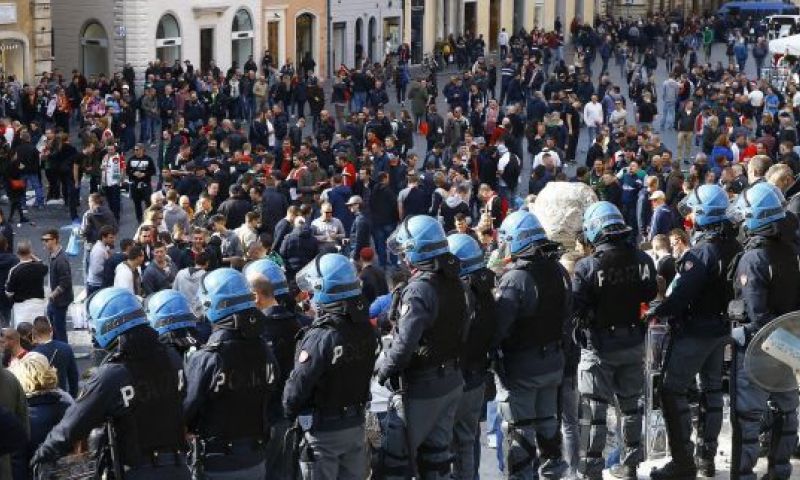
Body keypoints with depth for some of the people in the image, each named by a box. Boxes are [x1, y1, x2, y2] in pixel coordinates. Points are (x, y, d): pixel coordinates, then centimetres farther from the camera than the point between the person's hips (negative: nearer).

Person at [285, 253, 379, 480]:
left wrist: (288, 410, -2)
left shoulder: (321, 337, -24)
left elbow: (298, 386, -19)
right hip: (356, 424, 6)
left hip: (323, 429, -6)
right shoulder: (366, 329, -3)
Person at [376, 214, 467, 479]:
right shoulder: (453, 282, 4)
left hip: (420, 388, -8)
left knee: (395, 454, 0)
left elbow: (405, 343, -28)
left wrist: (384, 368, -12)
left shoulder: (419, 290, -22)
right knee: (437, 449, 17)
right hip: (451, 381, 8)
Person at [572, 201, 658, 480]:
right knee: (630, 404, 18)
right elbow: (651, 296, 5)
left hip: (599, 345, -4)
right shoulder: (642, 260, -7)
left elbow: (575, 308, -17)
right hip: (633, 342, 4)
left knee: (594, 410, 3)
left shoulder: (587, 266, -19)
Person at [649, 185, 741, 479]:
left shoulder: (703, 251, -23)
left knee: (673, 391, -3)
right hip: (721, 328, 9)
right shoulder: (733, 246, 2)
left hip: (694, 330, -8)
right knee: (712, 389, 15)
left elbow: (683, 292, -24)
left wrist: (658, 313, -13)